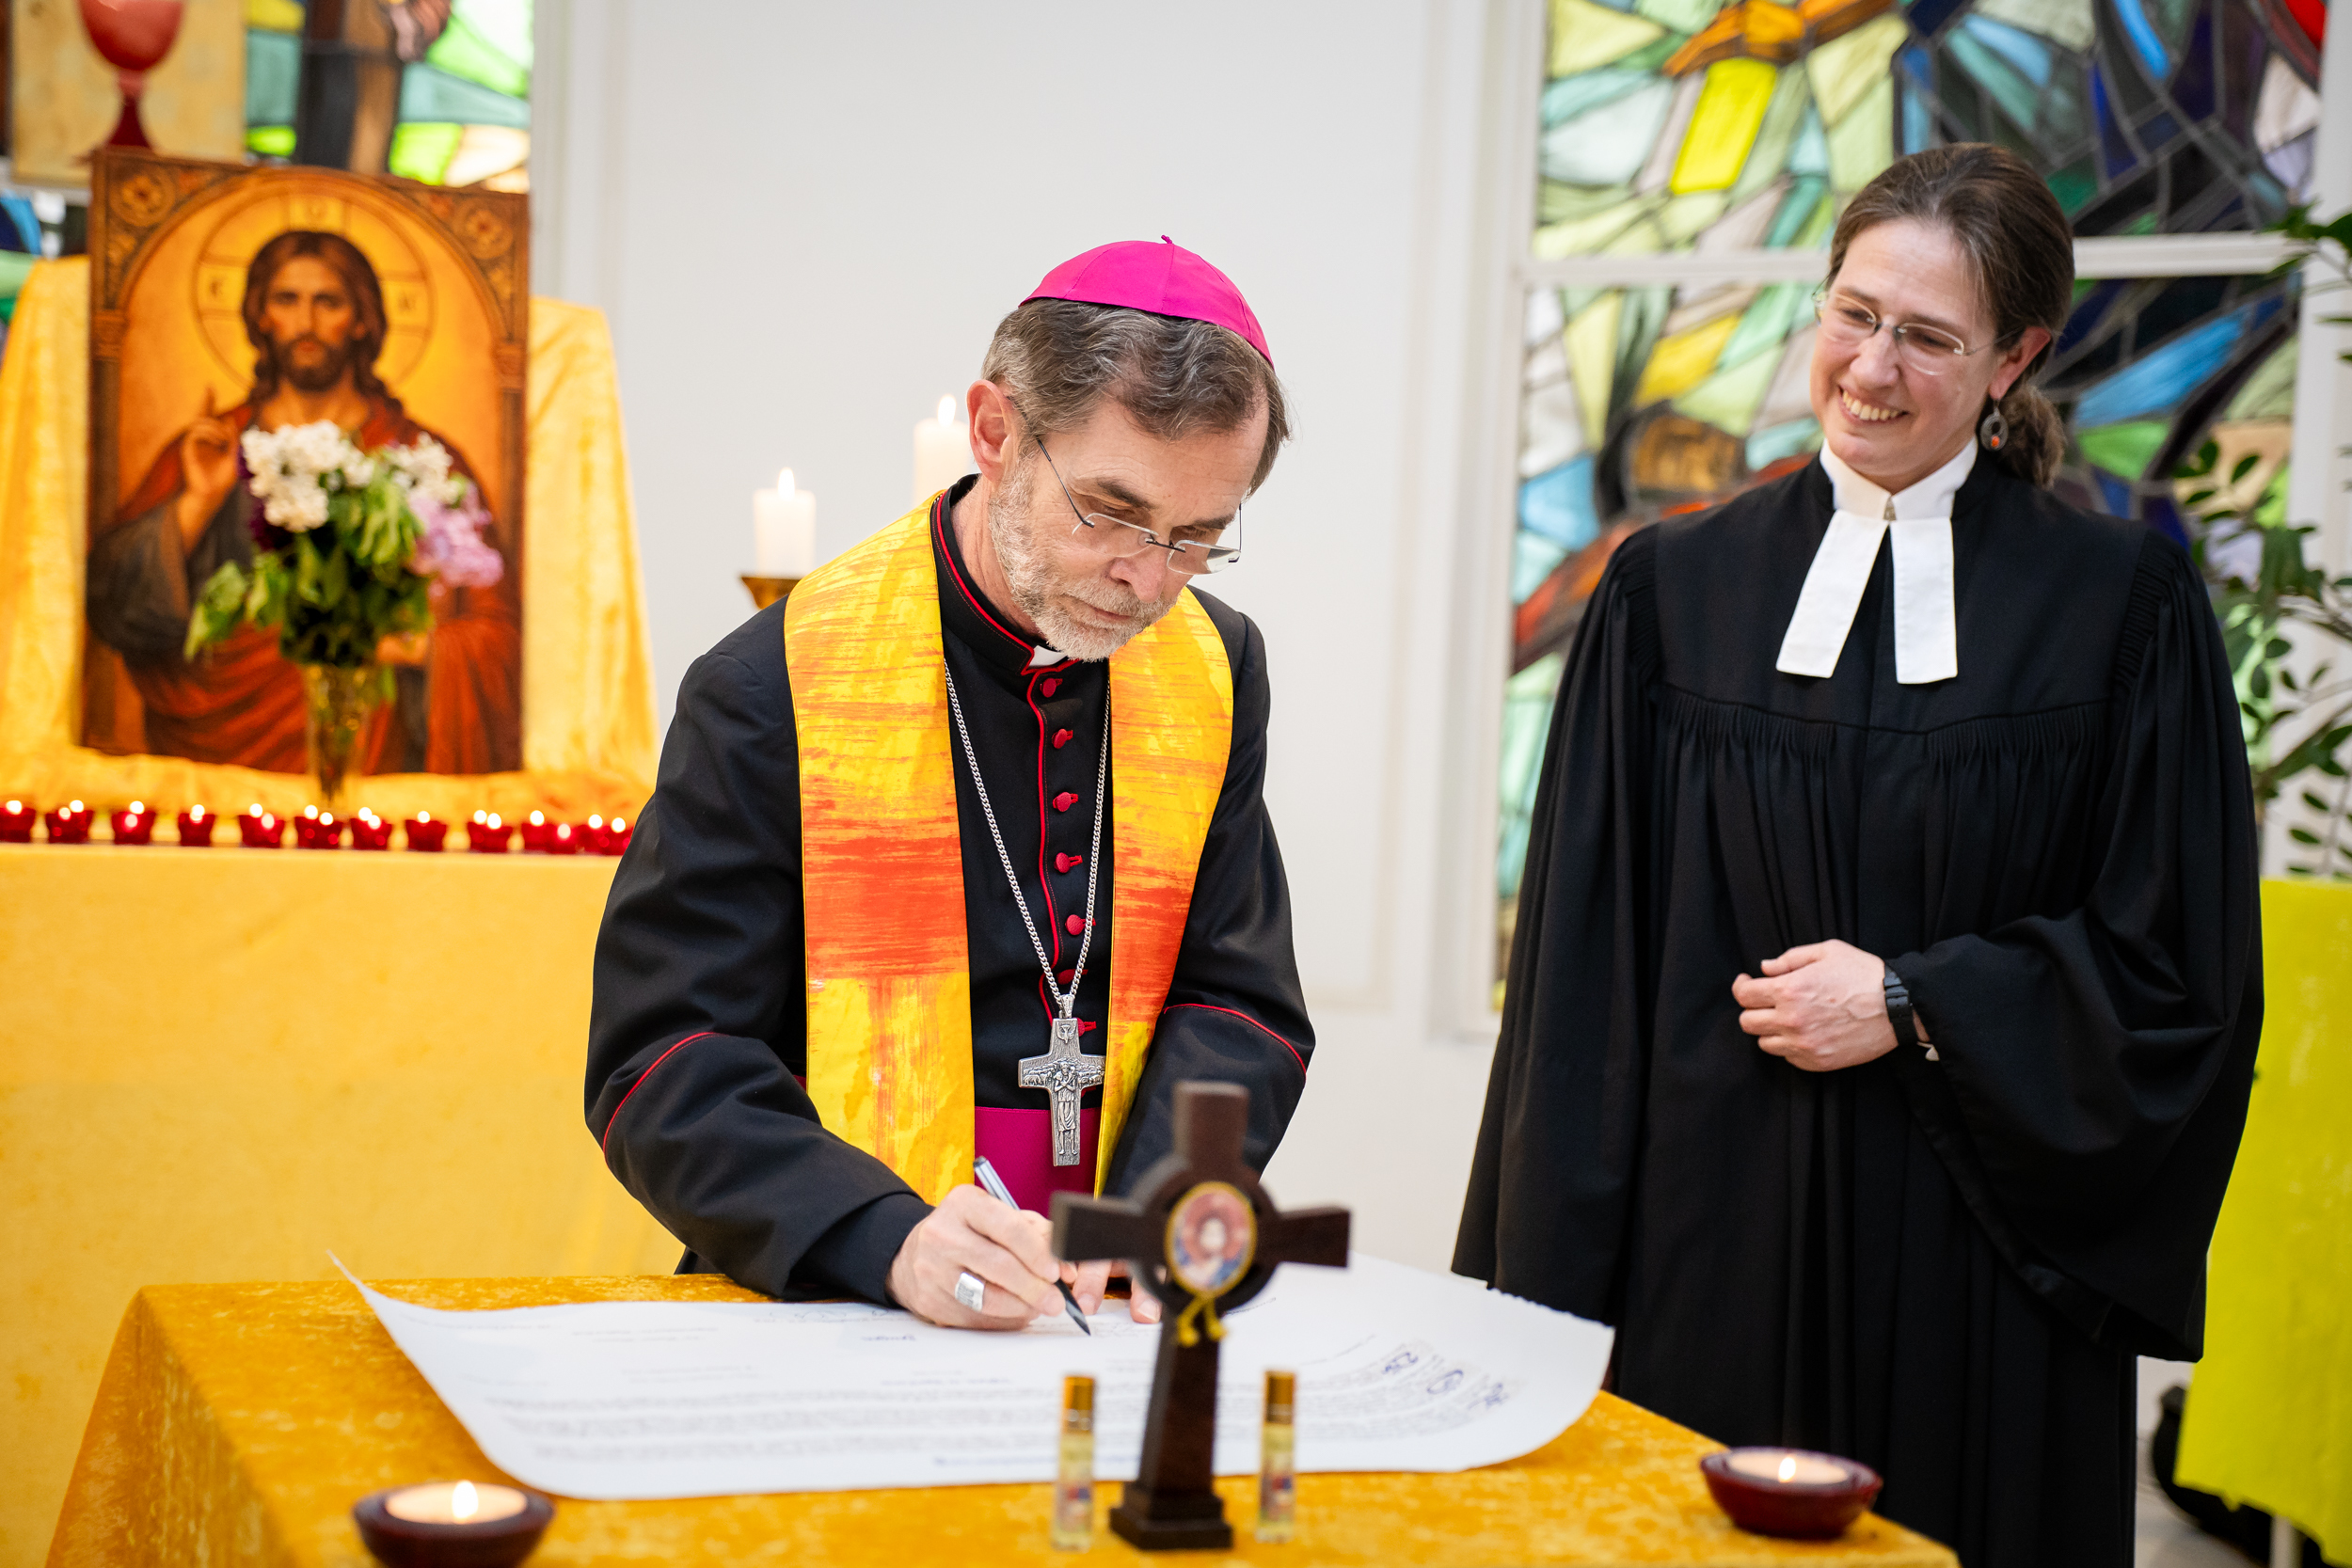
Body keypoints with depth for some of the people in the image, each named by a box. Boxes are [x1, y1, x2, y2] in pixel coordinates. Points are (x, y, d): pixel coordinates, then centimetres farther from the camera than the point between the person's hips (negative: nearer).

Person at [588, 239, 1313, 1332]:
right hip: (830, 1323, -2)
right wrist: (892, 1243, -25)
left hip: (1119, 1324, 2)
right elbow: (661, 1066, -8)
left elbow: (1238, 1004, 10)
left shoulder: (1215, 670, 9)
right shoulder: (775, 689, -6)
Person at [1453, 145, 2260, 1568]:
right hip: (1717, 1238, 1)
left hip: (1973, 1255, -1)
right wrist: (1557, 1286, -1)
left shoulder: (2121, 600, 1)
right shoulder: (1678, 587, 5)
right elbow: (1588, 961, 4)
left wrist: (1914, 1002, -10)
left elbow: (2181, 960, 0)